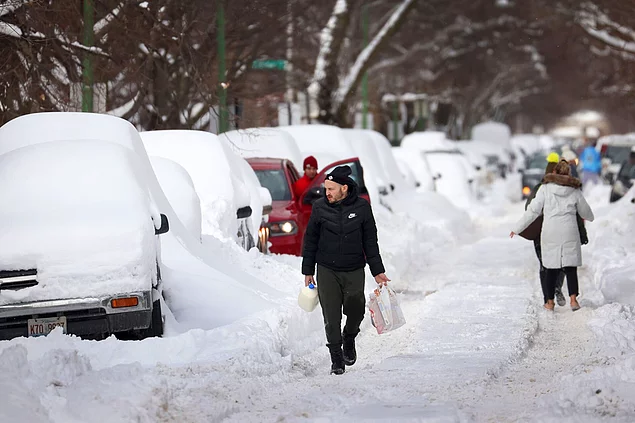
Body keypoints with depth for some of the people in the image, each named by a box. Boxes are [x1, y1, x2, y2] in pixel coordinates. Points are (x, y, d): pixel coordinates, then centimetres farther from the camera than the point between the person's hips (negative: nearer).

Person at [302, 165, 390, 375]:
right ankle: (336, 358, 9)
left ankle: (349, 339, 33)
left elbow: (370, 241, 5)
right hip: (327, 271, 0)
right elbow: (310, 240, 6)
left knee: (356, 311, 2)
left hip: (354, 271, 0)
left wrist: (377, 271, 3)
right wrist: (308, 271, 6)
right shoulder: (320, 207, -3)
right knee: (331, 317, -2)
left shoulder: (361, 207, -3)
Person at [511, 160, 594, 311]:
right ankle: (573, 299, -9)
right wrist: (589, 217, 42)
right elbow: (585, 211, 17)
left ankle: (550, 302, 14)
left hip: (550, 233, -1)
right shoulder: (575, 190, 4)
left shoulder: (546, 188, -2)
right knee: (570, 267, 5)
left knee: (551, 267, 9)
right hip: (569, 233, 1)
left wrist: (518, 228, 5)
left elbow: (533, 211, -3)